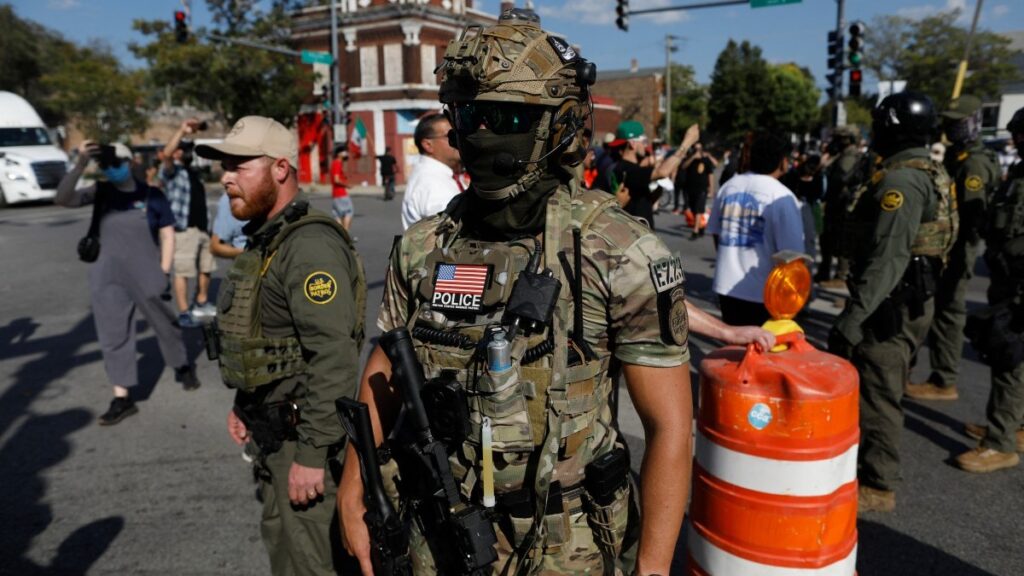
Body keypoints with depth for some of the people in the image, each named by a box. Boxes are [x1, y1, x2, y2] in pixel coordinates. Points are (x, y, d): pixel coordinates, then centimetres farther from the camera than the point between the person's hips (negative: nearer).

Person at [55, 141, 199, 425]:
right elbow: (63, 199, -14)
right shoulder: (100, 191, 1)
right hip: (109, 277, 2)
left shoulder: (151, 195, -4)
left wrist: (164, 271, -6)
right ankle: (122, 398, 11)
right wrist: (80, 165, -25)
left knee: (165, 326, 12)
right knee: (113, 337, 3)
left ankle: (183, 367, 38)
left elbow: (167, 234, 0)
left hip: (146, 275, -2)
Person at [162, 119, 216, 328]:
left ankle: (201, 304, 29)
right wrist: (182, 131, -30)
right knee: (182, 271, -6)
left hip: (202, 228, 8)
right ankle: (184, 313, -4)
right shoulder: (172, 171, -3)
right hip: (184, 230, -8)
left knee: (205, 268, 14)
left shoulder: (193, 173, 21)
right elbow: (166, 153, -25)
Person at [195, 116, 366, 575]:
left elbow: (334, 357, -28)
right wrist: (244, 404, 21)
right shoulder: (265, 241, 11)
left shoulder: (310, 246, -23)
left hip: (303, 434, -10)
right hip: (274, 429, 10)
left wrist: (312, 452, -26)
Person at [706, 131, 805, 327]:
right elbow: (791, 254, -16)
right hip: (763, 292, -5)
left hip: (726, 285, 6)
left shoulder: (729, 186, 4)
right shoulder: (781, 197, -15)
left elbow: (716, 233, 15)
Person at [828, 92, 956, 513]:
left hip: (893, 304, -10)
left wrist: (852, 318, -26)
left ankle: (878, 486, 12)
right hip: (910, 300, 10)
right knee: (878, 389, 20)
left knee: (877, 394, 0)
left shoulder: (902, 180, -20)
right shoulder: (929, 173, 13)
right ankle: (871, 464, 35)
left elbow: (887, 259, -26)